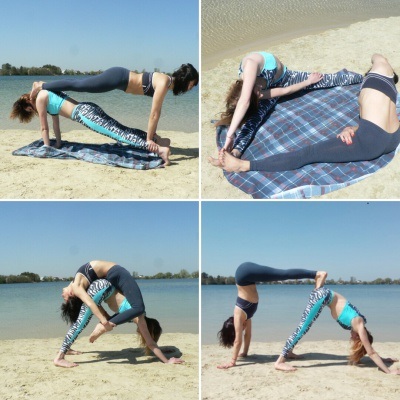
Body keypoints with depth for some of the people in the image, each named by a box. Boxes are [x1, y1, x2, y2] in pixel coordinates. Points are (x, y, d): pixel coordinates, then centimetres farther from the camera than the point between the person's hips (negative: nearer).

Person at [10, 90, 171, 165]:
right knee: (123, 130, 10)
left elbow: (44, 128, 7)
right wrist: (58, 144, 39)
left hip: (84, 113, -9)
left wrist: (47, 148, 15)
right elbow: (55, 122, 36)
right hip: (88, 108, 9)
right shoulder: (47, 95, 30)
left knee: (119, 134, -21)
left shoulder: (39, 99, 4)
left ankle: (160, 149, -35)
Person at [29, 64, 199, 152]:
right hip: (118, 77, -8)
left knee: (80, 85, 18)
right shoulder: (164, 83, -23)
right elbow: (154, 113, -24)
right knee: (78, 85, 2)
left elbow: (157, 111, 12)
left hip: (121, 77, 8)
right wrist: (149, 139, -21)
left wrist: (153, 133, 14)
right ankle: (41, 86, 15)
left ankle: (45, 85, 30)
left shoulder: (167, 81, 5)